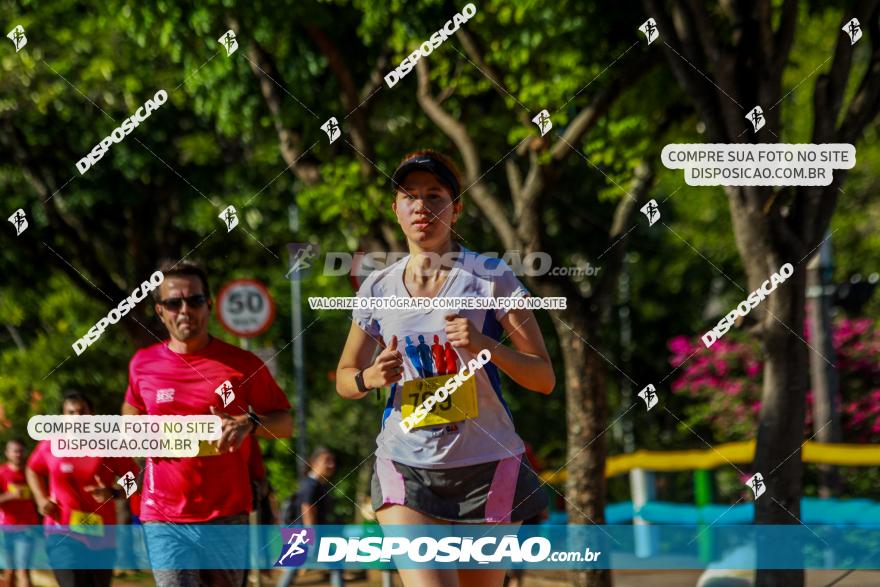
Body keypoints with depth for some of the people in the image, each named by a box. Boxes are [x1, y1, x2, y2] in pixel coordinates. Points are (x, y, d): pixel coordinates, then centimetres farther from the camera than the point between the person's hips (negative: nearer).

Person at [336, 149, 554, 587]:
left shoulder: (490, 276, -2)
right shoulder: (378, 288, 6)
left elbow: (543, 378, -3)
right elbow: (344, 377, 18)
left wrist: (484, 345, -21)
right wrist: (370, 378, -6)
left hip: (487, 467, -1)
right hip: (405, 466, 1)